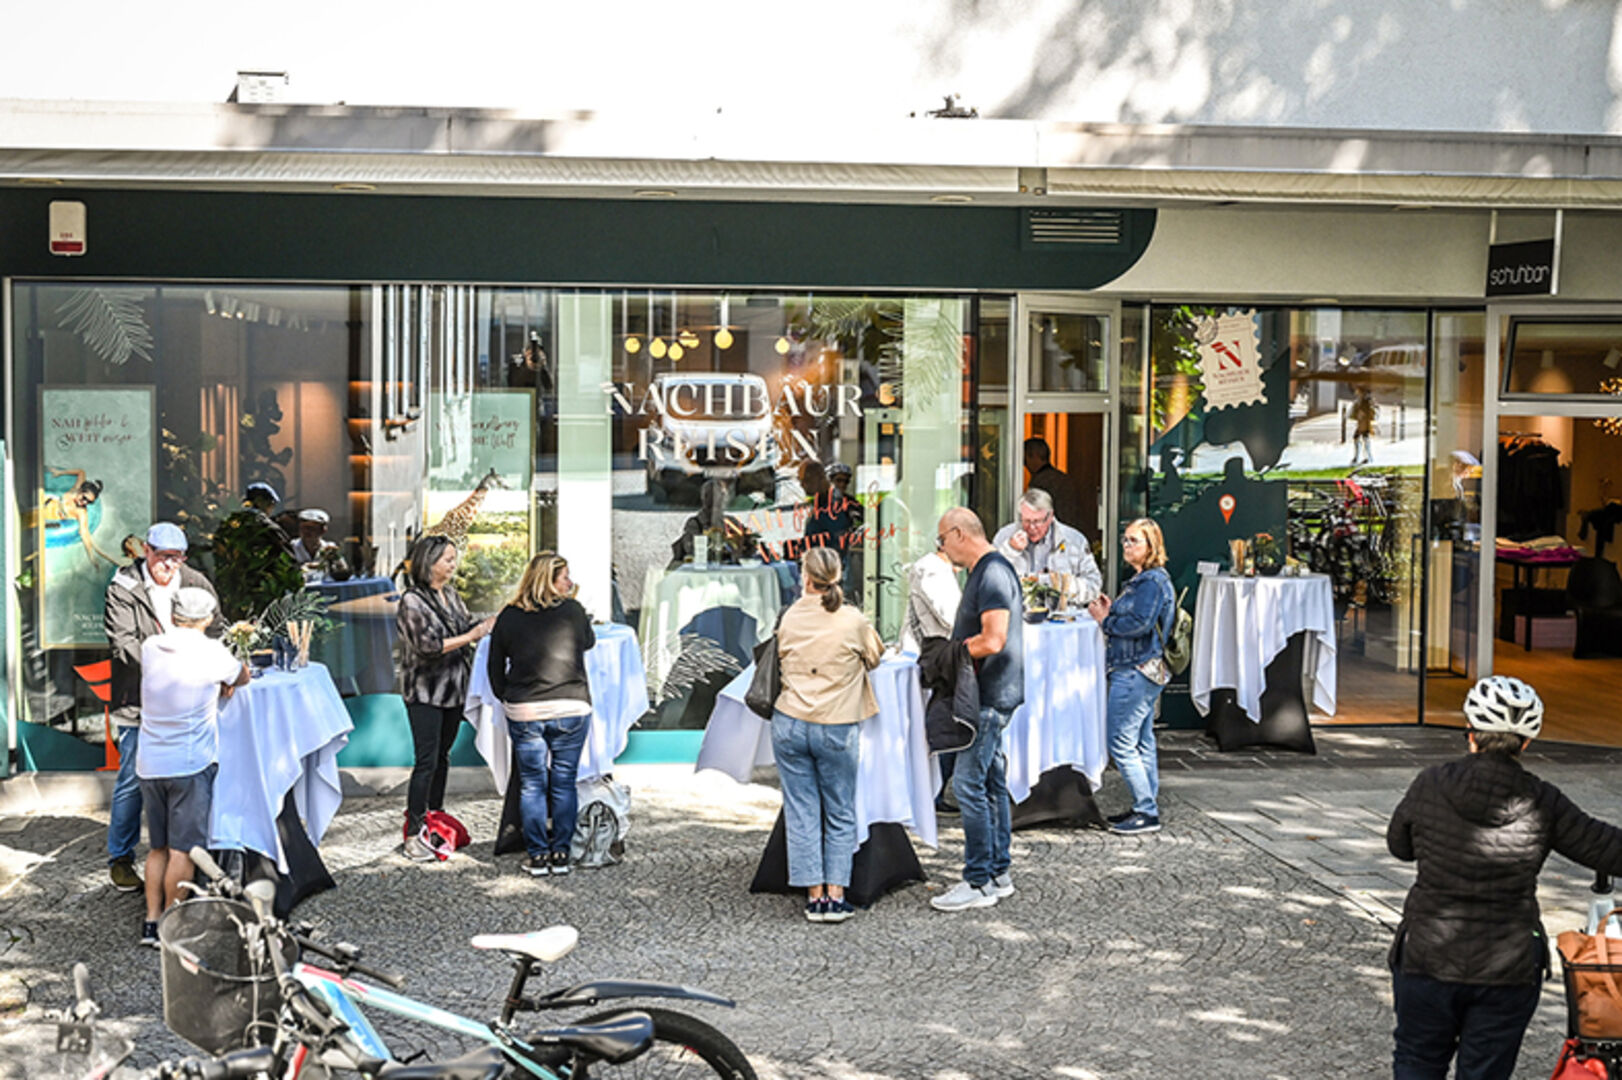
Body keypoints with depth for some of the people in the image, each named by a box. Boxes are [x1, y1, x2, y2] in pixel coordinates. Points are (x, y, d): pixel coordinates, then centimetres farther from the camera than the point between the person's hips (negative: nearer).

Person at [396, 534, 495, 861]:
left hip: (454, 690, 7)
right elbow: (427, 645, -20)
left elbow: (467, 626, 16)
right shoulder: (412, 601, -13)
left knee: (442, 757, 16)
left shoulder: (450, 595, 10)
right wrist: (470, 637, -18)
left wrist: (496, 620, 1)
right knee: (426, 762, -9)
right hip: (425, 693, -7)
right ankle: (413, 835, -6)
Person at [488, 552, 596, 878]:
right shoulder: (571, 611, -4)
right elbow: (588, 643, 15)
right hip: (571, 709, -1)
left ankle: (537, 854, 12)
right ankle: (560, 853, 11)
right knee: (564, 783, 9)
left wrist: (508, 699, 21)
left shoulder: (508, 618, 2)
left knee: (531, 784, 9)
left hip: (523, 713, 1)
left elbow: (495, 670, 8)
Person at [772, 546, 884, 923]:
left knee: (802, 813, 8)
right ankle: (835, 897, 8)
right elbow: (874, 658, 8)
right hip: (837, 727, -2)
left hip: (790, 725, 2)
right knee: (841, 816, 11)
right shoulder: (853, 620, -8)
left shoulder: (790, 618, -1)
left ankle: (814, 897, 10)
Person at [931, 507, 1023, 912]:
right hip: (990, 695, 11)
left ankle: (978, 883, -4)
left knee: (968, 784, -9)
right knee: (992, 784, 14)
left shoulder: (992, 573, -17)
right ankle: (999, 874, 21)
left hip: (991, 697, -11)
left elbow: (992, 641, -25)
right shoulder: (982, 572, 16)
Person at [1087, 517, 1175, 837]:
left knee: (1122, 743, -8)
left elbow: (1140, 625, -23)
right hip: (1140, 671, 11)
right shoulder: (1140, 580, 17)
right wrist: (1110, 611, 5)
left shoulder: (1153, 581, -14)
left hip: (1136, 672, -11)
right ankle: (1147, 807, 21)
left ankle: (1147, 813, -3)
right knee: (1141, 742, 14)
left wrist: (1106, 619, -12)